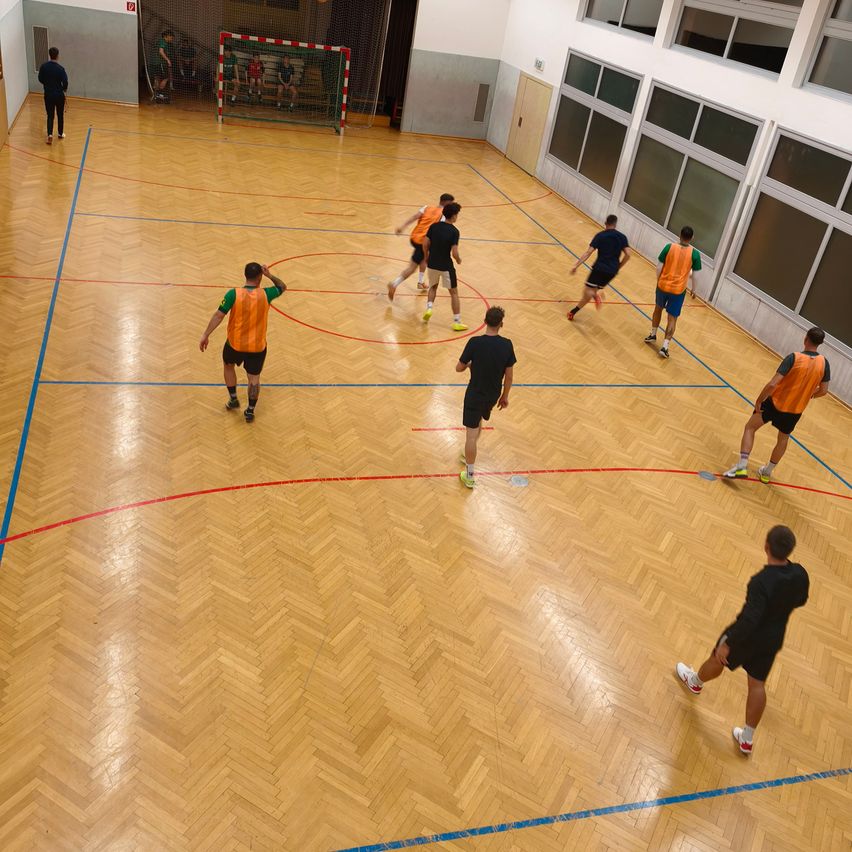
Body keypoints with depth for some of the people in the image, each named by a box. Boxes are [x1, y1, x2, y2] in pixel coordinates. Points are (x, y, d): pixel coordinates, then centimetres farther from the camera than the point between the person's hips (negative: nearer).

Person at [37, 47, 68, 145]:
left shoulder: (43, 66, -6)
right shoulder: (60, 68, -18)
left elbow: (40, 79, 3)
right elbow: (65, 82, -17)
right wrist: (64, 89, 6)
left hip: (48, 95, 3)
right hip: (59, 95, -2)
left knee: (50, 115, 8)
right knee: (60, 115, 17)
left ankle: (50, 134, -9)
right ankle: (60, 133, 30)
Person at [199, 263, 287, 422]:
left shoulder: (233, 294, -17)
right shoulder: (265, 294, -13)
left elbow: (218, 315, -18)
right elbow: (282, 287, 7)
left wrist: (206, 335, -11)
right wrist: (270, 275, 0)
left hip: (235, 343, 0)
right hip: (257, 346, 0)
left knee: (229, 366, 30)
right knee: (254, 377, 16)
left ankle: (233, 399, 35)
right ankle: (250, 411, 22)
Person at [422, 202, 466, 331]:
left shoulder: (434, 226, -3)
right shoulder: (454, 231, -16)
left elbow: (425, 244, -1)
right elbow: (454, 253, -20)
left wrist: (427, 258, 16)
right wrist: (459, 260, 2)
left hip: (432, 264, 4)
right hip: (446, 266, -4)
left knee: (433, 287, 29)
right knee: (454, 293, 9)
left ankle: (429, 308, 9)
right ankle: (457, 322, 10)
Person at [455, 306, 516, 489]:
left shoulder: (475, 342, -21)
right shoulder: (507, 345, -12)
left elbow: (459, 368, -11)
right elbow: (509, 375, -4)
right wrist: (505, 396, 11)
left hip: (475, 394, -4)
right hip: (493, 395, 4)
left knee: (471, 434, 4)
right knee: (478, 421, 31)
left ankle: (469, 475, 11)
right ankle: (468, 455, 50)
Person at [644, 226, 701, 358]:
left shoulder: (669, 247, -9)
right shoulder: (695, 254, -10)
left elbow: (659, 267, -6)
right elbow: (695, 274, -5)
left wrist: (658, 280, 10)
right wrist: (693, 289, 11)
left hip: (663, 285, 1)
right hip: (678, 290, -1)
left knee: (658, 308, 28)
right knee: (672, 318, 7)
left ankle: (652, 335, 39)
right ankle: (665, 346, 1)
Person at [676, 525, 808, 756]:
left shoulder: (761, 582, -37)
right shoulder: (800, 575, -16)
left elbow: (750, 620, -35)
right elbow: (800, 600, 5)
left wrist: (727, 644, -24)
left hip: (749, 636, -6)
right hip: (774, 639, 6)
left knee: (718, 658, 25)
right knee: (757, 684, 18)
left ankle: (695, 681, 55)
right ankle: (747, 739, 30)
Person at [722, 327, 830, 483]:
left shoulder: (793, 357, -20)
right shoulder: (824, 363, -8)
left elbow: (772, 384, -25)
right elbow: (823, 390, 1)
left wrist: (758, 401, -13)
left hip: (775, 402, -4)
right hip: (796, 409, 4)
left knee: (750, 427, 10)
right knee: (783, 439, 26)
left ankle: (741, 466, -3)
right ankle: (767, 472, 36)